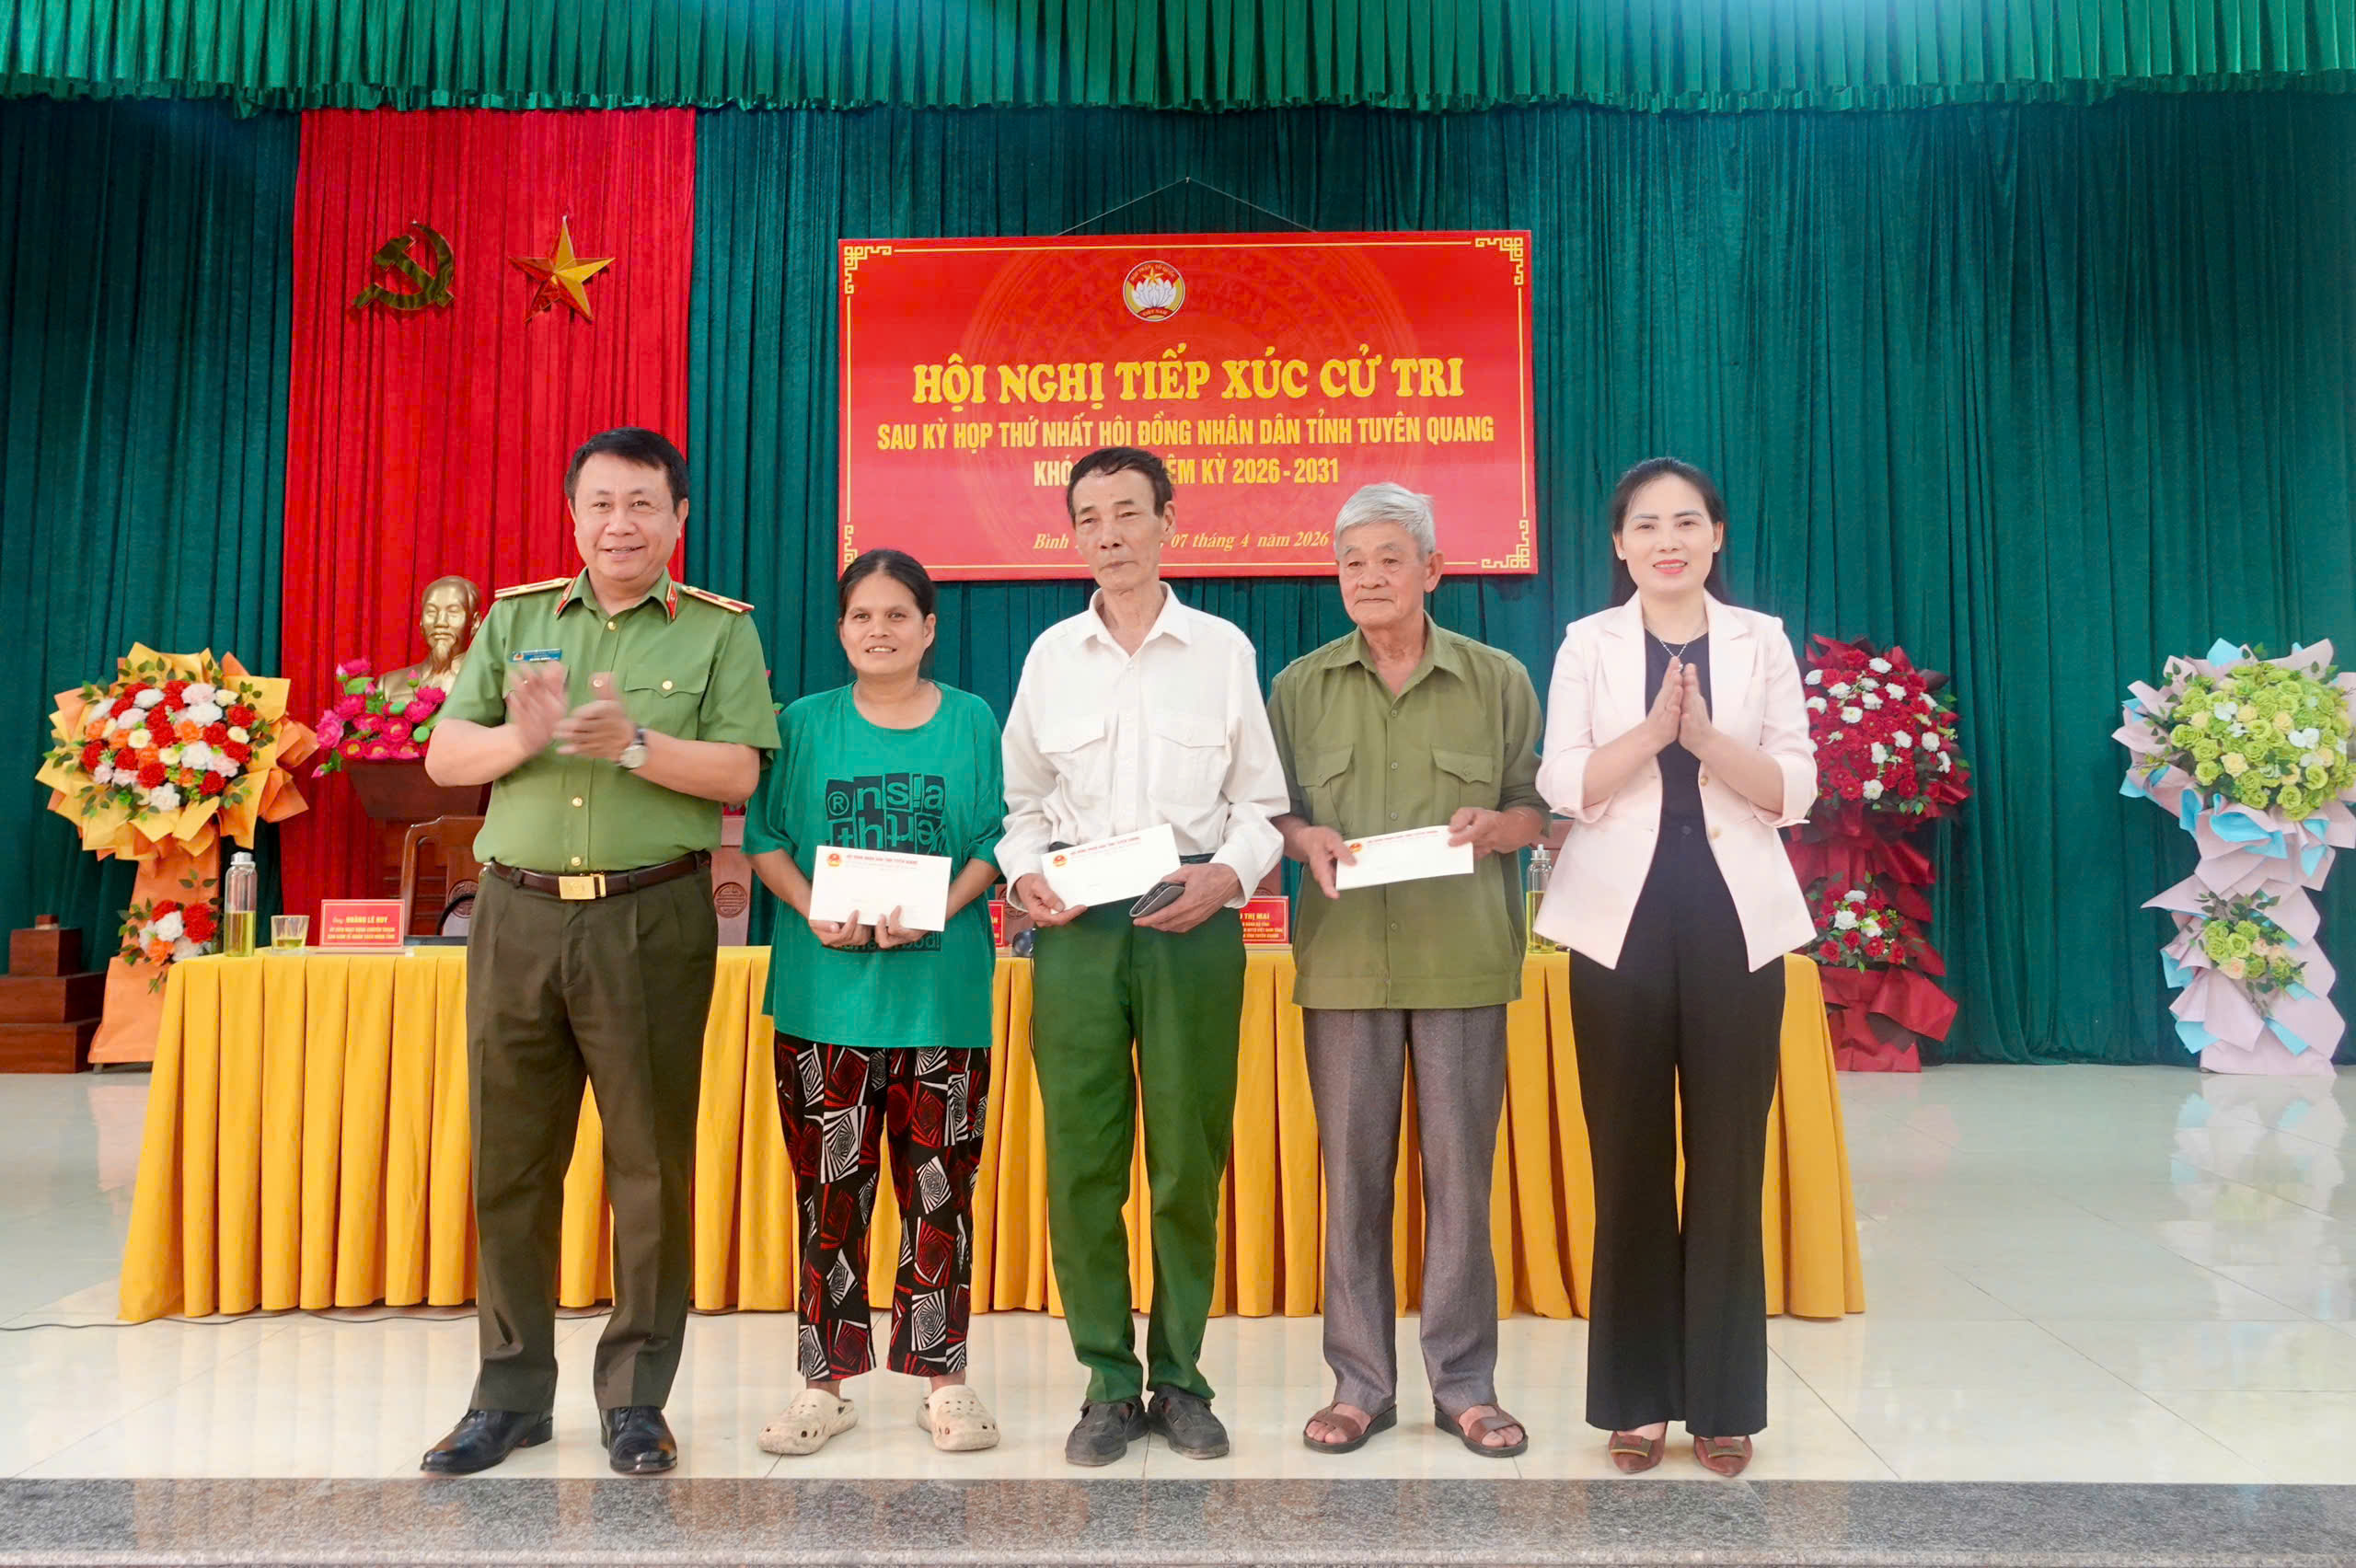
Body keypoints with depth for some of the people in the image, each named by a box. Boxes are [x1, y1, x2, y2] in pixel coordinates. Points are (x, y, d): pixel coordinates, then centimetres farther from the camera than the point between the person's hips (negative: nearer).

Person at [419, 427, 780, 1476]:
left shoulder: (719, 631, 5)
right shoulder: (515, 620, 14)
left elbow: (737, 772, -6)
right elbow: (444, 757, 9)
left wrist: (633, 742, -20)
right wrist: (520, 739, -11)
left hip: (653, 920, -3)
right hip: (519, 913, 3)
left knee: (651, 1162, 3)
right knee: (510, 1159, 8)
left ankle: (635, 1396, 18)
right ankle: (511, 1393, 23)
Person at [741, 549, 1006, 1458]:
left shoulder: (971, 721, 8)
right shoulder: (805, 724, 10)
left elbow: (997, 839, 4)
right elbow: (765, 838, 7)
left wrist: (939, 910, -13)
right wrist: (814, 912, -11)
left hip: (940, 987, 0)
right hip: (825, 990, 1)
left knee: (939, 1185, 4)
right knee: (828, 1186, 4)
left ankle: (943, 1376, 17)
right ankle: (827, 1381, 17)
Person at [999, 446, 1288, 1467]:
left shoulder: (1223, 649, 6)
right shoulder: (1051, 654, 10)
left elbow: (1260, 801, 7)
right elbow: (1022, 798, 14)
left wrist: (1227, 875, -10)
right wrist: (1025, 875, -4)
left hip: (1192, 920, -1)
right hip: (1076, 924, 1)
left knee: (1189, 1160, 3)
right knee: (1081, 1160, 2)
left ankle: (1180, 1378, 19)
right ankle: (1109, 1384, 15)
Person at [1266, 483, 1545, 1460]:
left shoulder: (1498, 680, 7)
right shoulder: (1300, 688, 9)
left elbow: (1540, 806, 8)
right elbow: (1268, 810, 11)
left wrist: (1495, 827, -12)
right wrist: (1304, 839, -10)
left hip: (1464, 959, 0)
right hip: (1343, 962, 1)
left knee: (1460, 1172, 4)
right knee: (1353, 1172, 5)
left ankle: (1464, 1385, 18)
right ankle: (1360, 1384, 18)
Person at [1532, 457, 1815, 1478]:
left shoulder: (1761, 639, 7)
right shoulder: (1587, 644, 5)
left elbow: (1795, 790, 0)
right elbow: (1564, 787, -4)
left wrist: (1706, 735, -15)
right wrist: (1654, 726, -16)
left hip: (1735, 927, 1)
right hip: (1622, 925, 0)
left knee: (1729, 1164, 4)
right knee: (1630, 1164, 4)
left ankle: (1723, 1403, 16)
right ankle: (1636, 1400, 16)